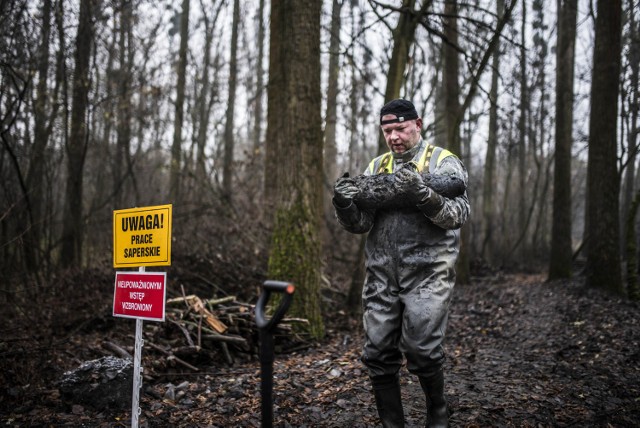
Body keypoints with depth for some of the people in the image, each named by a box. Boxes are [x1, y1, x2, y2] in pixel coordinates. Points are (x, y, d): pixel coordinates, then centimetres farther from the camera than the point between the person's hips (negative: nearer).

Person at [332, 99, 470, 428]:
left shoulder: (443, 162, 2)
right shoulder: (376, 167, 13)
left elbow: (458, 214, -12)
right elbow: (360, 224, 6)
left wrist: (422, 194, -28)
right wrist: (344, 204, -15)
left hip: (427, 274, -4)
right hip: (381, 276, 4)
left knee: (421, 351, -9)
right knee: (378, 354, 3)